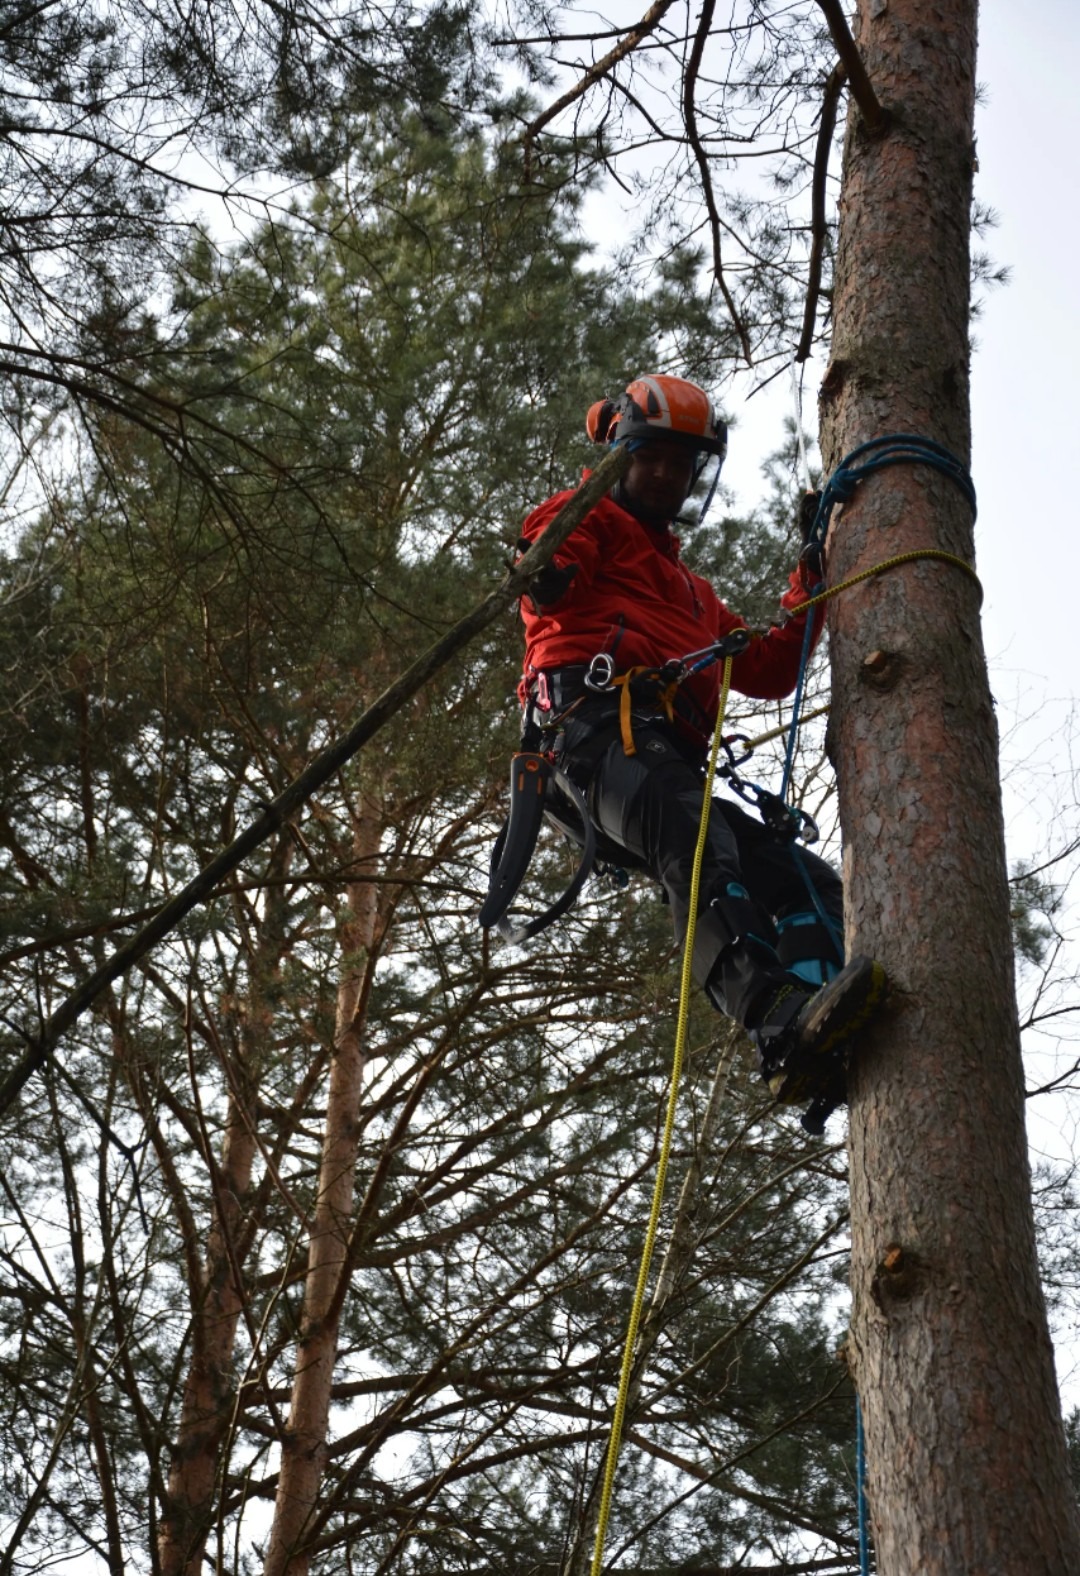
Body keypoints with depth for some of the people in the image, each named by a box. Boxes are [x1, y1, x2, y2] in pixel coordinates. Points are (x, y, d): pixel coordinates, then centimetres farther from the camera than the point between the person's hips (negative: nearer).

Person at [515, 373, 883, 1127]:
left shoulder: (693, 591, 42)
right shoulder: (587, 519, 20)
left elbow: (769, 670, 34)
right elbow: (546, 582, -3)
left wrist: (813, 577, 33)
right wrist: (548, 570, -25)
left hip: (672, 758, 8)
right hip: (604, 720, -8)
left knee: (810, 882, -9)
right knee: (702, 856, -35)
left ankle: (831, 1048, -31)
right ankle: (784, 1025, -55)